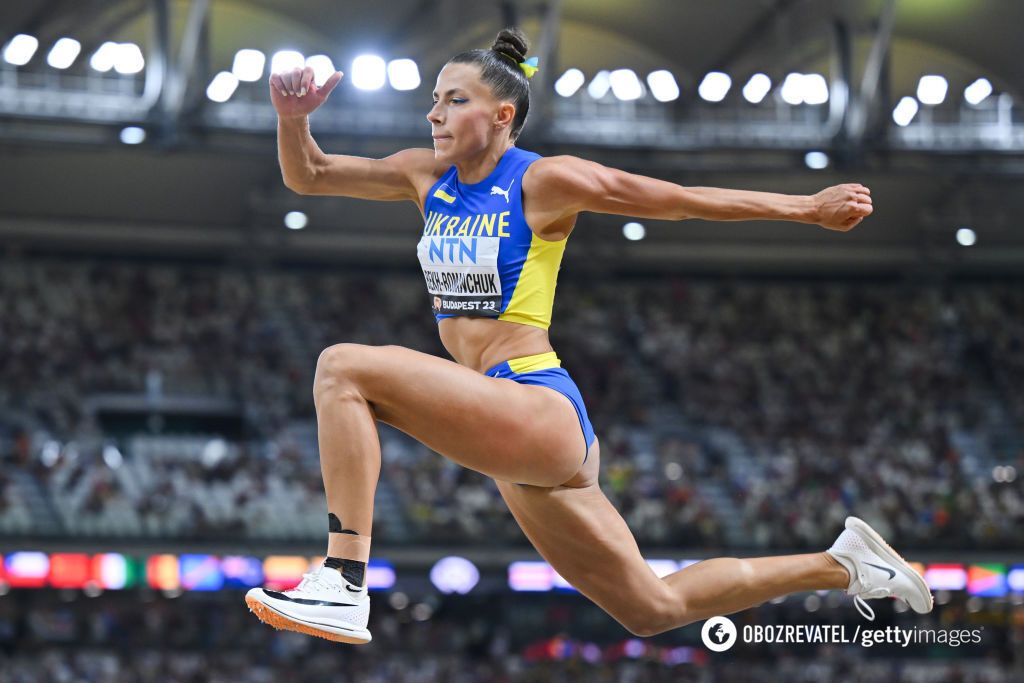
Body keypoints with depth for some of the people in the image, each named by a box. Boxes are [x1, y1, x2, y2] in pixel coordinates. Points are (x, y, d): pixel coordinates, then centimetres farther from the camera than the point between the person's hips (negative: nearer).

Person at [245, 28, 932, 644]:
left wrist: (809, 208, 3)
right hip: (516, 441, 8)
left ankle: (344, 586, -26)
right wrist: (294, 118, -5)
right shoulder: (428, 177, 13)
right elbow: (308, 176, 16)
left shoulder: (543, 182, -6)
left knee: (345, 367, -21)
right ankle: (842, 563, 31)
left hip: (541, 409, -8)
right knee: (653, 609, 16)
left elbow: (686, 200, -1)